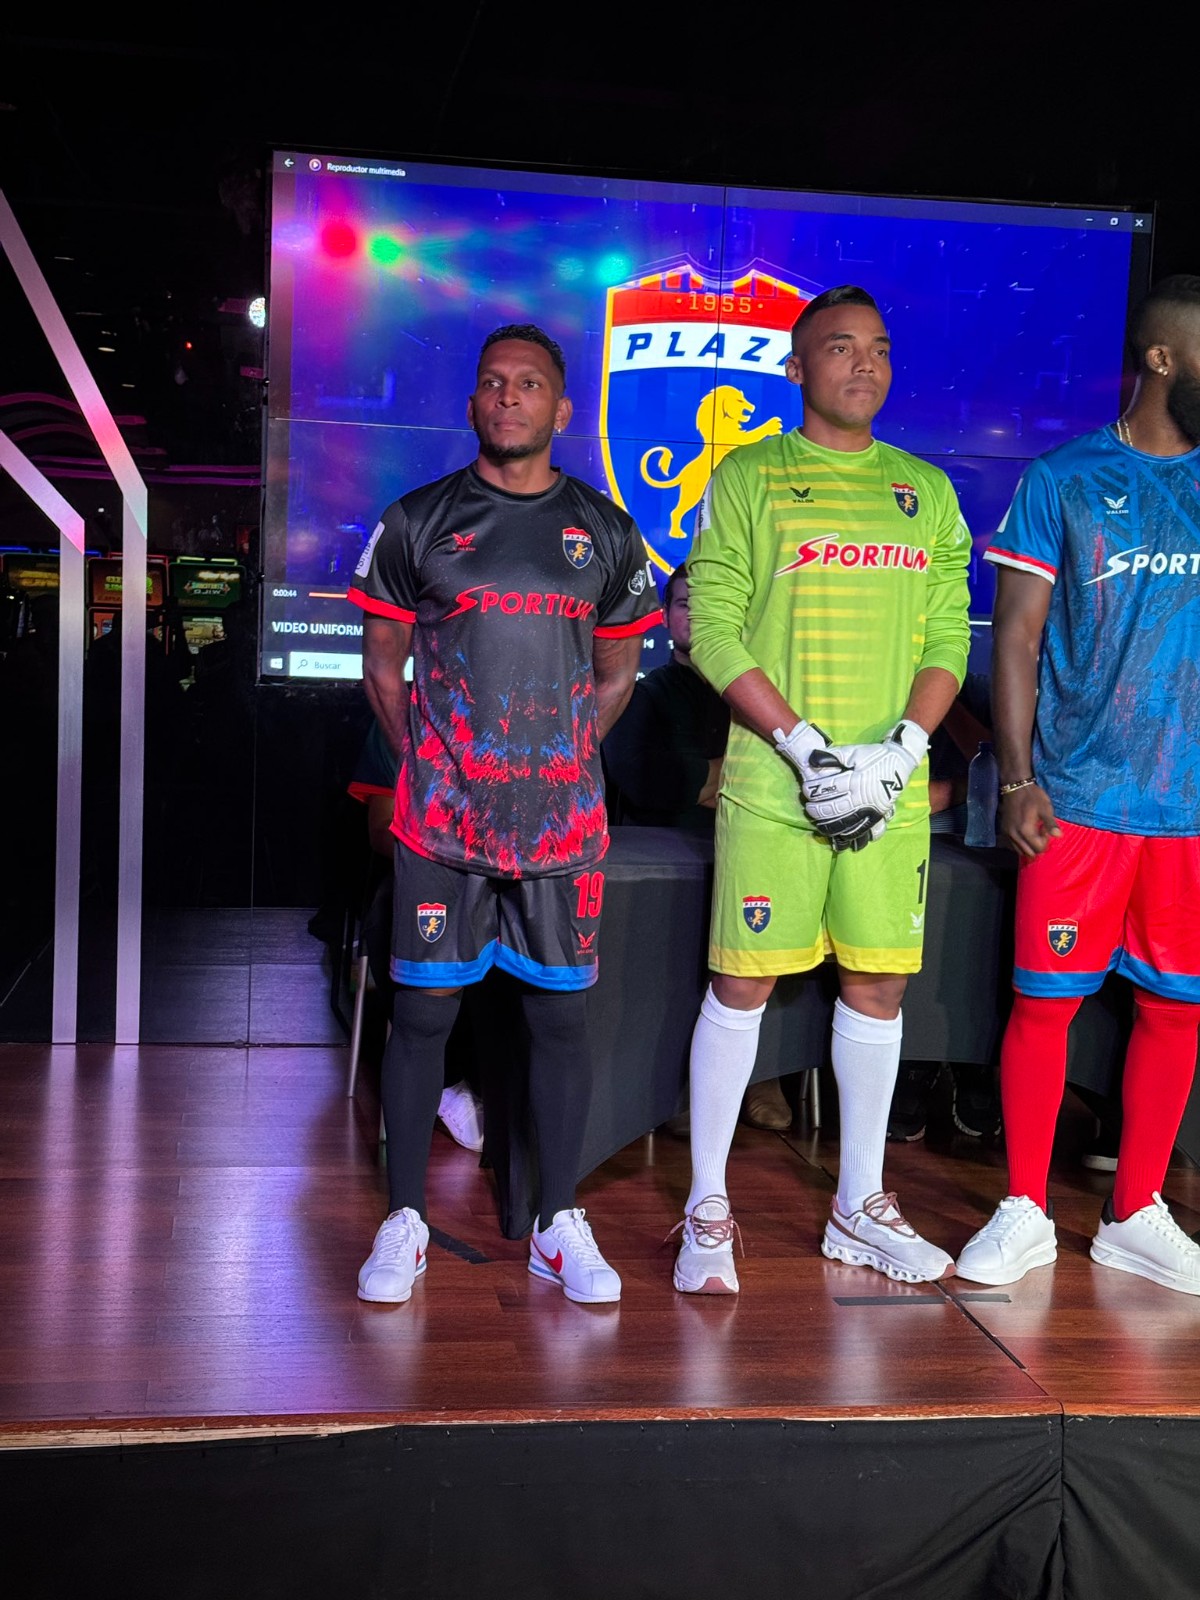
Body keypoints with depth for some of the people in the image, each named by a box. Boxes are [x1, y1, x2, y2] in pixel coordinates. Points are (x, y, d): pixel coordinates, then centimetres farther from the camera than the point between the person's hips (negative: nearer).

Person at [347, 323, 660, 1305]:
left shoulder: (605, 532, 9)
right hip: (441, 819, -1)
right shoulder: (419, 521, 5)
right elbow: (383, 663, 9)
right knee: (423, 1011, 2)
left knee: (561, 1013, 5)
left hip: (564, 819, 1)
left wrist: (561, 758, 7)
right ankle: (405, 1220, 16)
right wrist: (426, 767, 2)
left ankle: (561, 1226, 18)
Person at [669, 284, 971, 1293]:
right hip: (773, 783, -4)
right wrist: (805, 746, -13)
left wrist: (901, 748, -6)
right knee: (742, 985, -1)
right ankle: (707, 1210, 14)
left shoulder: (927, 491, 14)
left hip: (893, 788, 4)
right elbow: (713, 632, -4)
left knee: (878, 984, 9)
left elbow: (949, 636, 11)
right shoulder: (748, 479, 3)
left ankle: (860, 1207, 24)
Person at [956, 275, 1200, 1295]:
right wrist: (1017, 781, -7)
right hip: (1080, 797, -3)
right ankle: (1025, 1213, 17)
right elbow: (1017, 639, 0)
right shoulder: (1064, 481, 1)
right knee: (1044, 1001, 1)